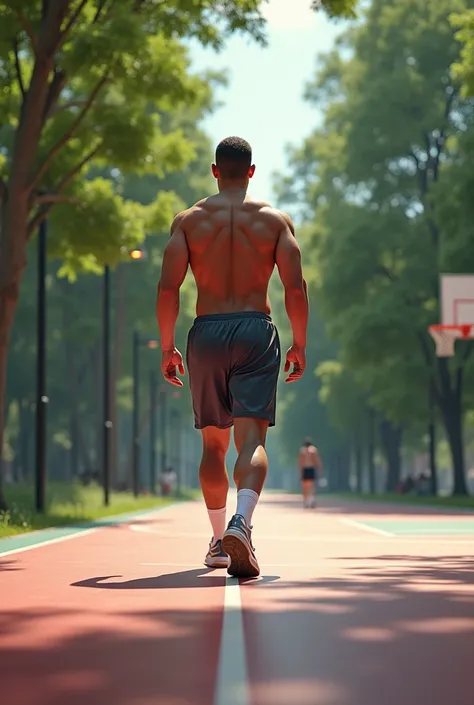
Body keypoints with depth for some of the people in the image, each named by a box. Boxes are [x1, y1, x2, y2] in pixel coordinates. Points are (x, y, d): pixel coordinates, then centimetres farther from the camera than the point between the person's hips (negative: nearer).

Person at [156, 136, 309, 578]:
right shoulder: (275, 220, 6)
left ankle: (219, 540, 19)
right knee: (251, 439, -9)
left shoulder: (189, 220, 6)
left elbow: (168, 287, -2)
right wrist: (299, 344, 8)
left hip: (206, 332, 1)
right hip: (256, 330, -1)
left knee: (213, 443, 14)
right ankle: (242, 521, -35)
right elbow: (295, 288, -2)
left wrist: (167, 347, 5)